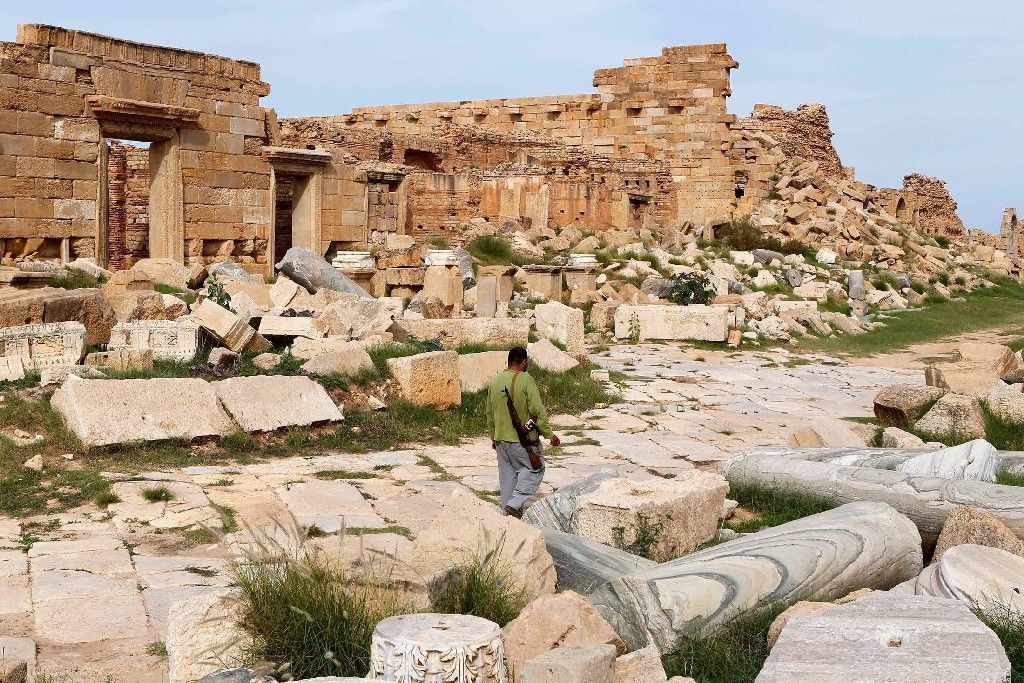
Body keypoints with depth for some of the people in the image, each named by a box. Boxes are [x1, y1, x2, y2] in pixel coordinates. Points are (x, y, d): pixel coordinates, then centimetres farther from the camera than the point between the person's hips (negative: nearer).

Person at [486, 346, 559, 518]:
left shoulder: (494, 381, 7)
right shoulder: (525, 380, -13)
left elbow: (490, 413, 14)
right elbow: (538, 410, -15)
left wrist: (493, 437, 24)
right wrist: (549, 434, -9)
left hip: (500, 438, 6)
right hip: (523, 439, -6)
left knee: (507, 474, 14)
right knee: (534, 470, 6)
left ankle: (508, 509, 18)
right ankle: (515, 504, -6)